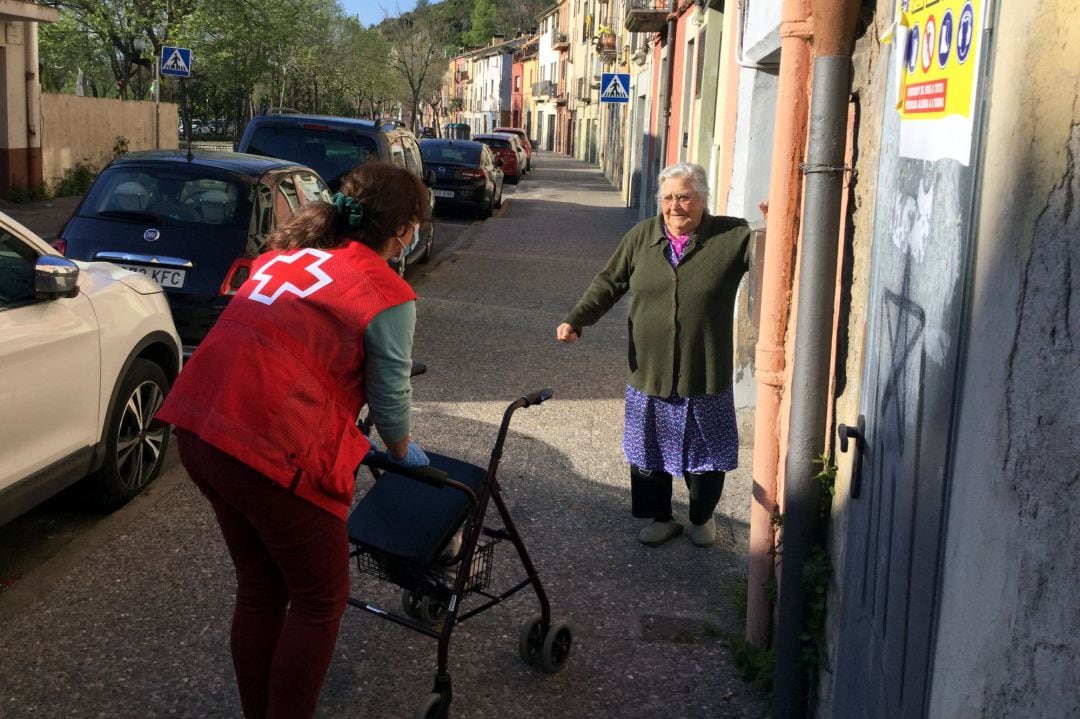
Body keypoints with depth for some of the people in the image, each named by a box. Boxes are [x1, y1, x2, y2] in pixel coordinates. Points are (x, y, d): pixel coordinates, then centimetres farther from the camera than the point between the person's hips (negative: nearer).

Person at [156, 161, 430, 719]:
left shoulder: (286, 251, 17)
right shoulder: (388, 294, -4)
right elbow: (390, 397, 5)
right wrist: (403, 451, 26)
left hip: (197, 427, 8)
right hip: (275, 452, -8)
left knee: (259, 587, 24)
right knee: (320, 602, 13)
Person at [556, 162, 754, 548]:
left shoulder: (733, 237, -7)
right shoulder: (641, 237, 1)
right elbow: (609, 283, 4)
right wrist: (575, 320, -8)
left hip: (705, 375, -2)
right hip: (648, 372, 2)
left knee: (706, 454, 13)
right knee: (649, 451, 14)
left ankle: (702, 517, 38)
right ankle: (661, 517, 36)